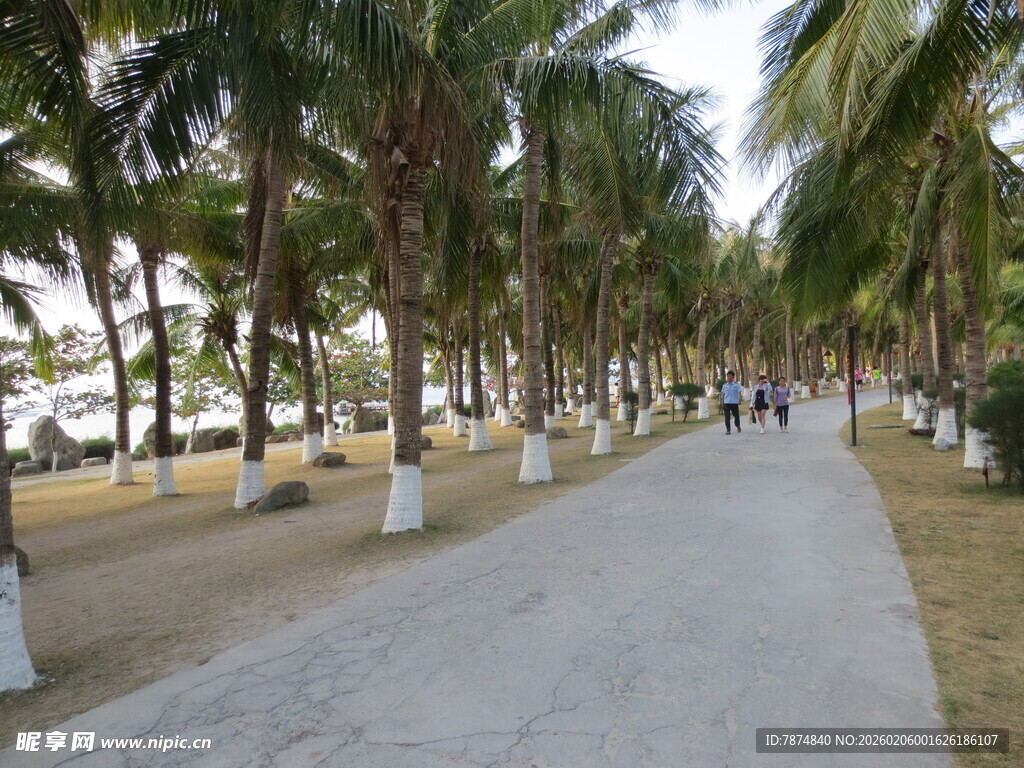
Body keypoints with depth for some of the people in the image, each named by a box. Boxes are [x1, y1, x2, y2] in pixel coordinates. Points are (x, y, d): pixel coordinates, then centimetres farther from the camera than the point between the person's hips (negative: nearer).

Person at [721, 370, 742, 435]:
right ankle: (728, 430, -2)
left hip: (734, 402, -2)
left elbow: (739, 392, -4)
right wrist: (722, 401, 12)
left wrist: (739, 400, -15)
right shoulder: (724, 385, 7)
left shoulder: (736, 384, -2)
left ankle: (738, 426, 37)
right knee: (727, 417, -3)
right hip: (726, 402, 2)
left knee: (736, 415, 11)